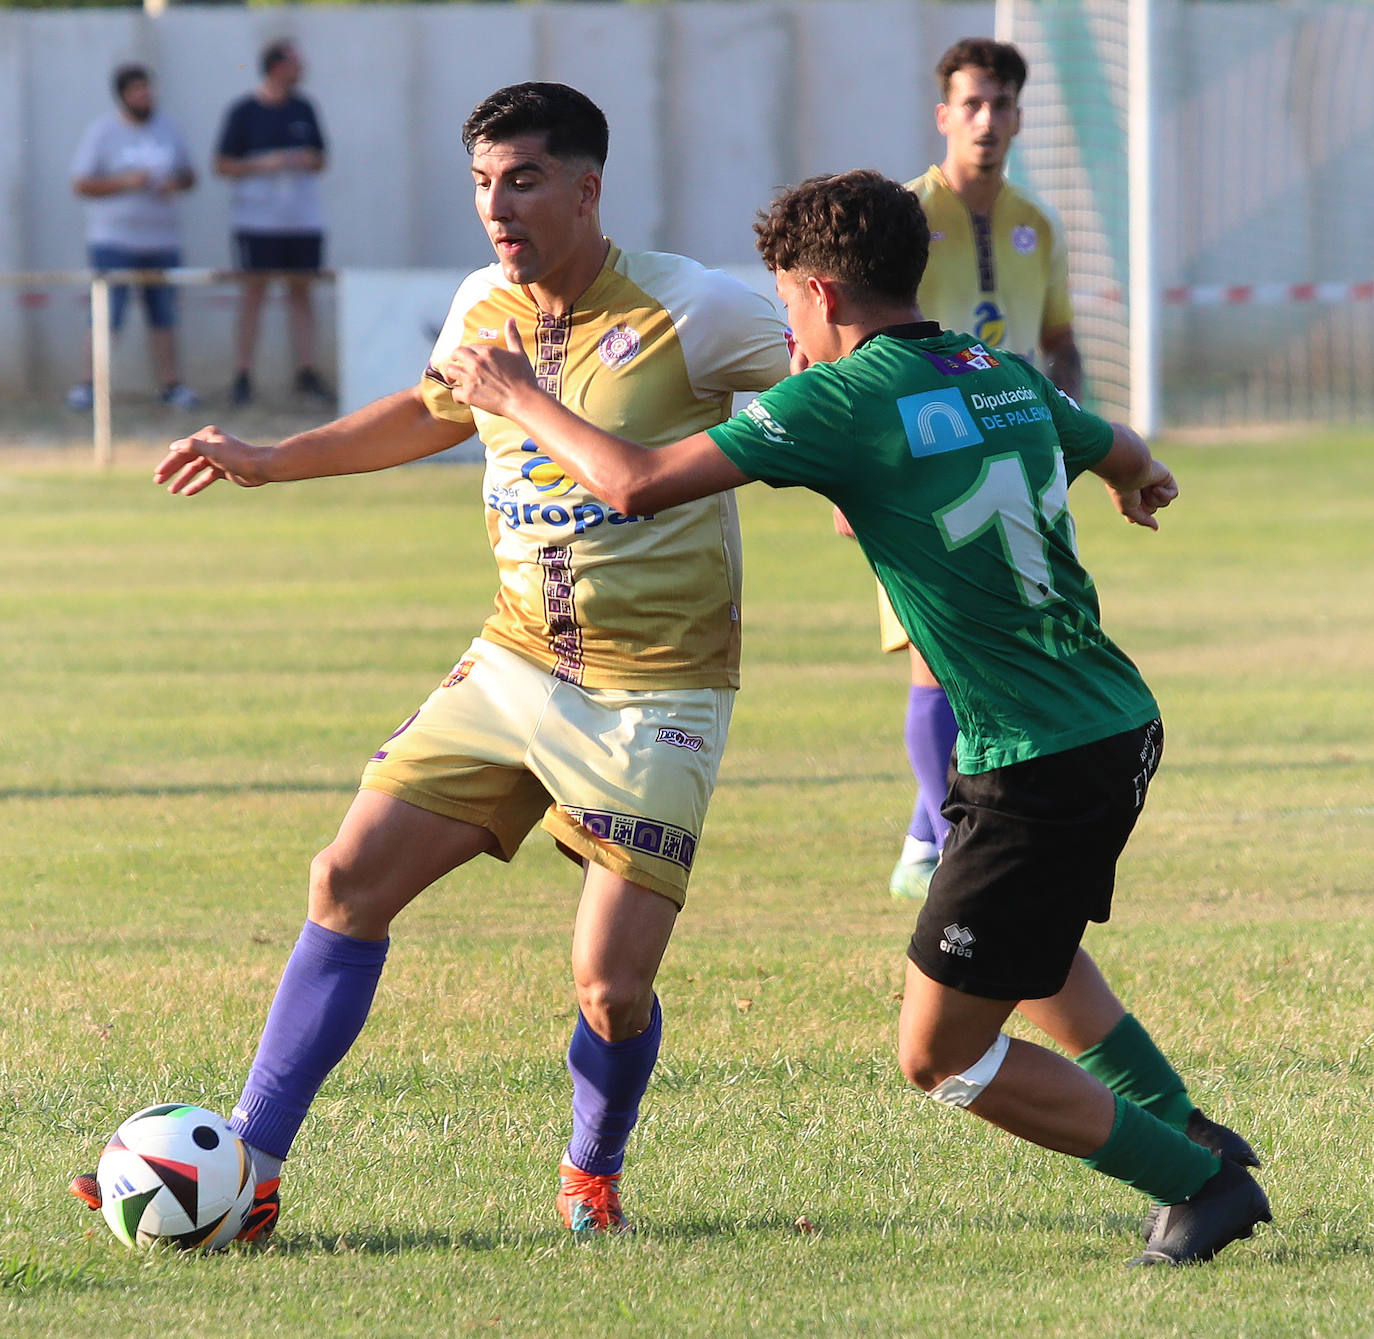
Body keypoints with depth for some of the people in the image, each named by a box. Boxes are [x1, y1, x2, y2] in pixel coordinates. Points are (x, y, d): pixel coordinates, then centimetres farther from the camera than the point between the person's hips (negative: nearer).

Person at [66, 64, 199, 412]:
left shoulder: (166, 129, 14)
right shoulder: (102, 131, -1)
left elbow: (188, 174, 22)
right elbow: (81, 184, -4)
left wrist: (177, 183, -2)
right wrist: (125, 183, -16)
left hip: (162, 240, 5)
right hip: (114, 239, -5)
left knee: (164, 316, 5)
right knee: (107, 315, -11)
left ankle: (169, 383, 11)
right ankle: (87, 384, -6)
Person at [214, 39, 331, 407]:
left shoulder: (303, 110, 11)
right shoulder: (244, 112, -3)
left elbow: (319, 159, 18)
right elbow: (223, 165, -3)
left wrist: (308, 162, -5)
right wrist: (264, 164, -15)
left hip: (303, 220, 4)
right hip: (257, 221, -4)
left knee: (301, 291, 5)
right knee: (254, 291, -3)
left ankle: (306, 373, 7)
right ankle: (243, 375, 0)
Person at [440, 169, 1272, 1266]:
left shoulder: (842, 401, -12)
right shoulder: (1006, 377, 11)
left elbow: (637, 483, -14)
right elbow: (1123, 454, 32)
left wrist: (515, 397, 3)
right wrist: (1140, 476, 58)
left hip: (1039, 767, -9)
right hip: (1121, 726, 9)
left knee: (941, 1056, 1)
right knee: (1028, 956, 34)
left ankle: (1203, 1187, 2)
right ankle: (1183, 1129, 38)